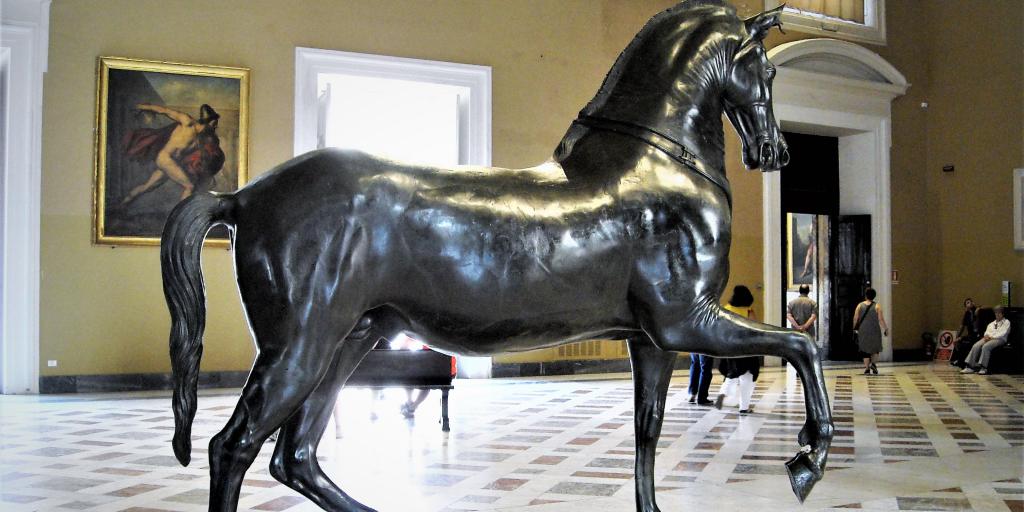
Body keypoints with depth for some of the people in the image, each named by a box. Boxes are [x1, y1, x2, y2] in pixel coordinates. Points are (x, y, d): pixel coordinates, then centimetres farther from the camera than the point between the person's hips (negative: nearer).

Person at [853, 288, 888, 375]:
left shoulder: (860, 305, -1)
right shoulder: (877, 306, -6)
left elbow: (855, 318, -2)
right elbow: (881, 319, -9)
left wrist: (855, 328, 11)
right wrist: (886, 329, 0)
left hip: (863, 331, 1)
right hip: (874, 331, -1)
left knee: (865, 350, 8)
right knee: (876, 348, 16)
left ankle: (867, 368, 3)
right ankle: (872, 363, -4)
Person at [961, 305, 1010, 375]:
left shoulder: (1006, 322, 13)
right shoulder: (992, 323, 31)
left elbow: (1003, 333, -3)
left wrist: (992, 337, -13)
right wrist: (987, 336, -6)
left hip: (999, 339, -5)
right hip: (988, 338, 5)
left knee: (985, 346, -36)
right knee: (976, 346, -24)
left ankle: (983, 368, -39)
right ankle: (970, 367, -31)